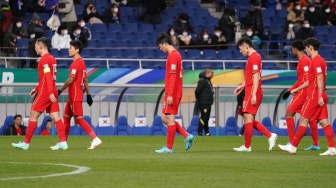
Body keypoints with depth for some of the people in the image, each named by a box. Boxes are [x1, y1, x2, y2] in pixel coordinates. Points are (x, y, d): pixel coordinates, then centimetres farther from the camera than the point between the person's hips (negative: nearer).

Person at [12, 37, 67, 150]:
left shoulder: (44, 59, -12)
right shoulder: (51, 58, 17)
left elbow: (48, 76, -20)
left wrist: (50, 92, -26)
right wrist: (37, 88, 26)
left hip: (45, 93, -9)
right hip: (52, 92, 9)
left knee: (33, 115, -2)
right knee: (56, 117, 3)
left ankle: (26, 143, 1)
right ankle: (63, 142, -5)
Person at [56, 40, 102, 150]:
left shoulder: (76, 63, -14)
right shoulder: (82, 63, 16)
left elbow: (70, 80, -20)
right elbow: (85, 80, 18)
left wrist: (60, 90, -14)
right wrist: (88, 95, 19)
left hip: (75, 96, -10)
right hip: (72, 96, 10)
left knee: (79, 118, -11)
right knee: (66, 117, 13)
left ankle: (95, 139, -16)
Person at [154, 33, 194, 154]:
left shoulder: (172, 56, -13)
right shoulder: (176, 54, 17)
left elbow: (173, 76, -19)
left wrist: (170, 95, -22)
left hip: (172, 93, -10)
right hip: (176, 93, 10)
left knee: (169, 118, -5)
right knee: (165, 118, 12)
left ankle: (169, 148, -2)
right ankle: (187, 136, 7)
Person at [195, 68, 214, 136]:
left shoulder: (208, 80, 17)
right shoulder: (202, 81, -14)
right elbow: (197, 91, -19)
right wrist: (199, 99, -9)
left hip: (208, 104, 9)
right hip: (203, 103, -9)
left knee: (206, 118, 13)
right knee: (203, 117, -9)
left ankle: (207, 132, 19)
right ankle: (200, 132, -7)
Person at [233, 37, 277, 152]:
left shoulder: (254, 57, -13)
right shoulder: (253, 57, 18)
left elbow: (256, 77, -19)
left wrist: (253, 94, -22)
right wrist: (242, 86, 31)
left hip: (252, 92, -10)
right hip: (251, 92, 10)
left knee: (248, 117, -7)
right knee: (249, 120, 11)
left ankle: (247, 146, -3)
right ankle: (270, 136, 8)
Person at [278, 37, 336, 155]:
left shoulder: (316, 61, -12)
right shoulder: (320, 60, 19)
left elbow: (320, 79, -21)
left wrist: (320, 96, -25)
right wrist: (297, 89, 33)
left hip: (314, 96, -9)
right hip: (320, 96, 9)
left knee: (303, 120, -4)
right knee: (324, 122, 3)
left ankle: (293, 147, 0)